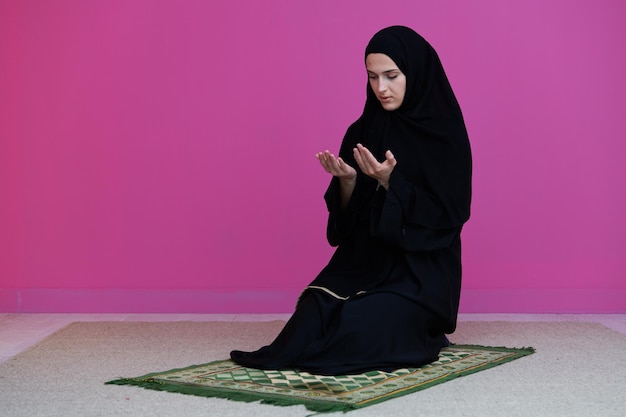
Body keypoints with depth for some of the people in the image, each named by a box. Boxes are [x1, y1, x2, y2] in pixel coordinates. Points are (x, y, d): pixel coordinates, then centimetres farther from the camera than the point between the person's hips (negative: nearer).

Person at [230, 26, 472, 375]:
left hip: (421, 271, -4)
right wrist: (347, 181, -14)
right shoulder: (362, 132, 8)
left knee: (360, 326, -29)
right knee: (313, 317, -23)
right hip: (363, 263, 5)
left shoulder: (445, 134, -6)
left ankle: (414, 334, 2)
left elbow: (447, 217, -12)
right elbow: (346, 219, 8)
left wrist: (391, 183, -23)